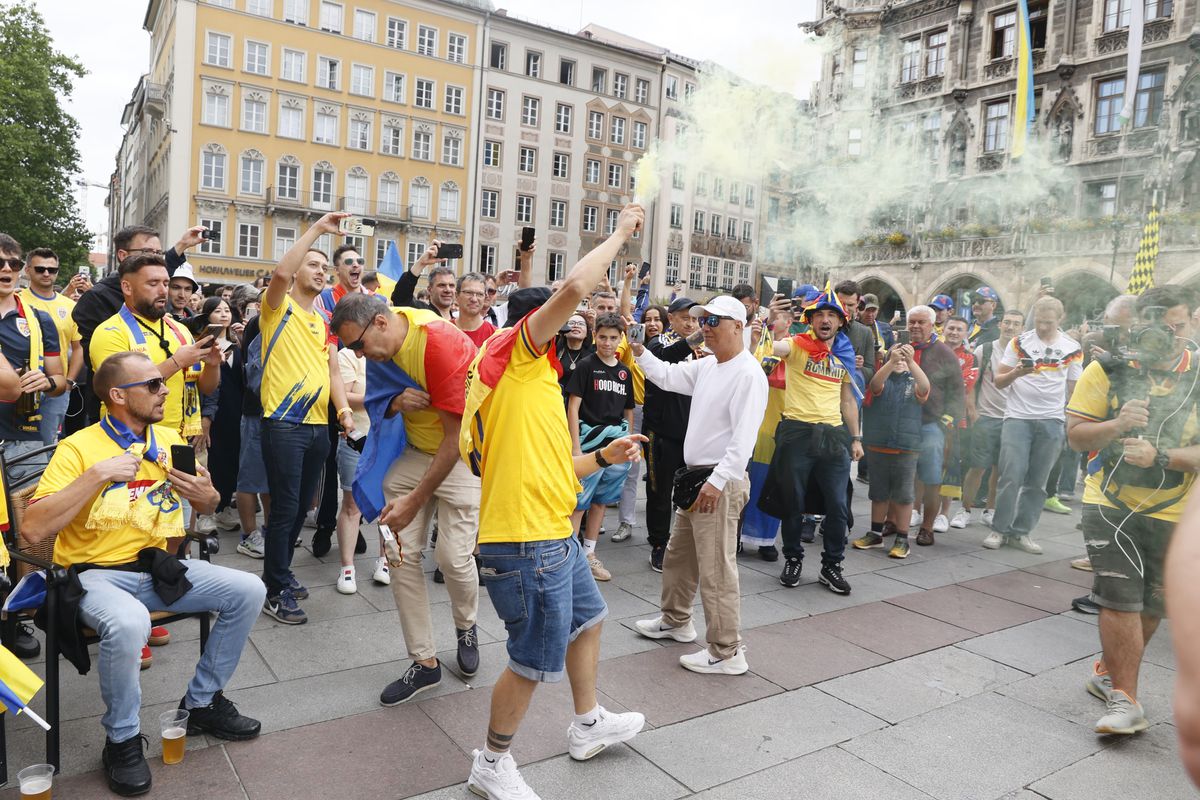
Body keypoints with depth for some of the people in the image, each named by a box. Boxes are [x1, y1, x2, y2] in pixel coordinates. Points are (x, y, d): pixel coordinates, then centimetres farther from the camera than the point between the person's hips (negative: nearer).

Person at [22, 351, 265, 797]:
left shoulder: (170, 440, 5)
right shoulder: (79, 448, -12)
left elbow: (207, 506, 16)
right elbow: (33, 529, -22)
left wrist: (207, 497, -8)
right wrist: (98, 474, -27)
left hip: (157, 565, 6)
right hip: (97, 574, -5)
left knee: (247, 591, -10)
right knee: (127, 624, -37)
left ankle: (202, 703, 10)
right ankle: (122, 739, -8)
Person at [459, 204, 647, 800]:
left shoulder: (521, 376, 18)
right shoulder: (514, 350, -9)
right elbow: (574, 288, -25)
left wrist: (604, 458, 15)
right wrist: (620, 233, -10)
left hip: (554, 534, 11)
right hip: (527, 539, -11)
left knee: (587, 619, 26)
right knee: (535, 660, 5)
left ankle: (588, 727, 46)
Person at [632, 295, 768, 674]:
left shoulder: (748, 373, -16)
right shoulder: (706, 366, 12)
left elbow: (744, 436, -22)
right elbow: (666, 376, 22)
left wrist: (717, 480, -27)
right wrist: (639, 350, 8)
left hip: (721, 482, -10)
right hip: (697, 477, 10)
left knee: (716, 569, -4)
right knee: (678, 555, 22)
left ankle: (727, 652, 7)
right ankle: (675, 621, 40)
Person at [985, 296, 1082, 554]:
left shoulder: (1073, 349, 7)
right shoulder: (1019, 342, 3)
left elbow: (1074, 389, 14)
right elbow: (999, 381, 3)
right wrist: (1016, 373, -17)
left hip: (1052, 421, 2)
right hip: (1017, 418, -2)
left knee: (1037, 481, 5)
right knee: (1011, 476, -7)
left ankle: (1021, 532, 14)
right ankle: (999, 530, 4)